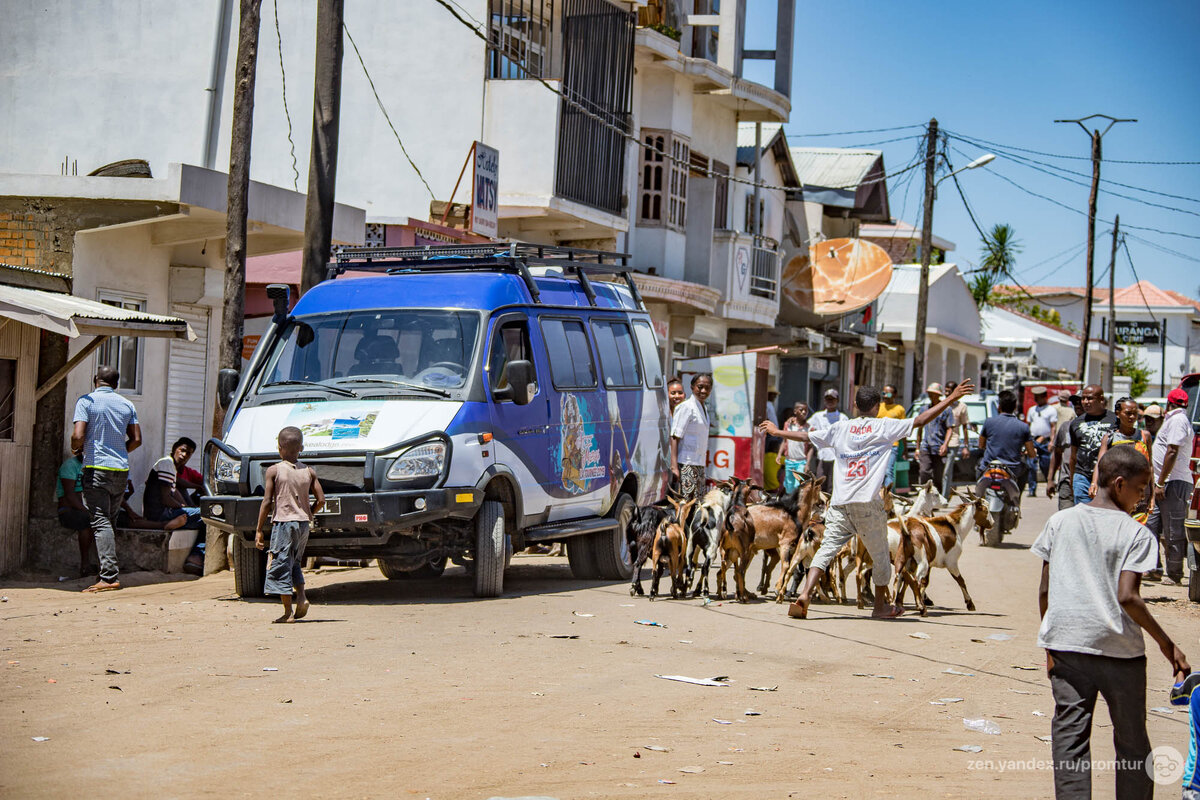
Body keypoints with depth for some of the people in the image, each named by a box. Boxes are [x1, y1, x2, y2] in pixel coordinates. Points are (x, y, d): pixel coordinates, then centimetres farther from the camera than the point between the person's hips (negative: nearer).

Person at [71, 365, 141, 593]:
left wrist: (75, 448, 9)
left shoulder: (87, 401, -4)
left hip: (97, 467, -5)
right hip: (121, 470, 5)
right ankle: (108, 572, 16)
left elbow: (78, 436, -13)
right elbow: (136, 440, 9)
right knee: (110, 521, 15)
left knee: (101, 522, -9)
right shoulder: (127, 405, 10)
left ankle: (109, 576, -20)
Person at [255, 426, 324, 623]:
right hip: (303, 524, 4)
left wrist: (259, 530, -3)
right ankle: (301, 596, 0)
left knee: (281, 566, 1)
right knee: (295, 563, 22)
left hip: (283, 521, -4)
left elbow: (267, 502, -7)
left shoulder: (273, 471, -5)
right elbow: (321, 500, 3)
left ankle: (288, 612, -2)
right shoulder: (309, 472, 5)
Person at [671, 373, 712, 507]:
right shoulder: (686, 407, -11)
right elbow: (675, 437, -16)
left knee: (699, 502, 9)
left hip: (699, 464, 9)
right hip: (686, 464, -9)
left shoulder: (704, 409, 15)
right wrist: (674, 466, -22)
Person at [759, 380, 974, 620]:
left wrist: (776, 432, 36)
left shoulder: (840, 428, 12)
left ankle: (805, 594, -19)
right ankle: (881, 606, 21)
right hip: (868, 503, -3)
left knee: (827, 548, -1)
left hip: (840, 503, 3)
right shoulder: (884, 426, 3)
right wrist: (951, 398, 4)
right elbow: (920, 420, 0)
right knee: (880, 555, 12)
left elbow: (806, 436, 20)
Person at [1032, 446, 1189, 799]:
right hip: (1119, 650, -2)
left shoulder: (1060, 522, 5)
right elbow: (1127, 597, -16)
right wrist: (1166, 644, -8)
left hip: (1066, 645, 2)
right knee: (1132, 741, 12)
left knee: (1069, 738, 1)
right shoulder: (1136, 534, -6)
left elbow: (1044, 591, 5)